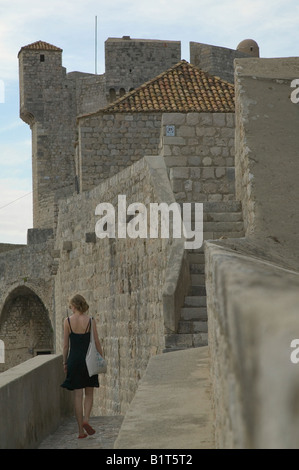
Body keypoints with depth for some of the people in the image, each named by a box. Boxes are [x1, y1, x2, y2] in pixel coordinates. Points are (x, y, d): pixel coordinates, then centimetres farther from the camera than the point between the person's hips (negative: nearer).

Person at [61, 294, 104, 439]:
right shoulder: (90, 321, -4)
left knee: (78, 395, 4)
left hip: (74, 360, 0)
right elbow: (97, 343, -2)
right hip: (88, 359, 0)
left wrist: (65, 362, 9)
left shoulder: (68, 321, -3)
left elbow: (65, 345, 0)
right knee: (89, 393, 14)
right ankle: (86, 420, -10)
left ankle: (81, 431, 3)